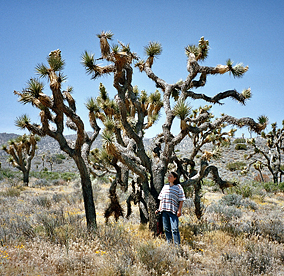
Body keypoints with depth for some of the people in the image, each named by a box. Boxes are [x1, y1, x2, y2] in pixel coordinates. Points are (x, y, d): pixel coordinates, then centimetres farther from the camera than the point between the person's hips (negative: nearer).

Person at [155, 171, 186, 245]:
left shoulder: (178, 187, 1)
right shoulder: (165, 186, 17)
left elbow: (181, 200, -2)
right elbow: (161, 198, 20)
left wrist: (179, 210, -10)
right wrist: (159, 209, 13)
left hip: (173, 211, -5)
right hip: (164, 211, 5)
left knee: (174, 229, -9)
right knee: (166, 228, 7)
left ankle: (177, 245, -3)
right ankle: (169, 244, 16)